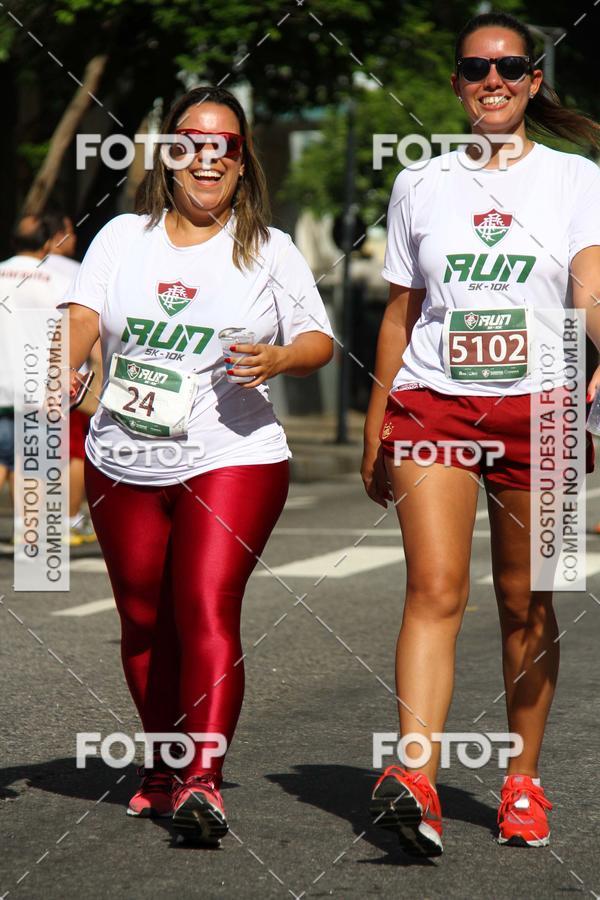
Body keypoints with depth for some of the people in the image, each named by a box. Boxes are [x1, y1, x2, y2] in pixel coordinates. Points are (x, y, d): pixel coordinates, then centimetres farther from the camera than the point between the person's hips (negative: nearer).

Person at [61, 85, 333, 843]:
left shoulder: (269, 250, 7)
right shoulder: (123, 238, 10)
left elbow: (319, 341, 6)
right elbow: (82, 319, 1)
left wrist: (278, 359, -16)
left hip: (232, 459, -3)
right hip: (123, 465, 3)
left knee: (207, 610, -18)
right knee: (143, 619, 11)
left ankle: (202, 781, -25)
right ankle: (165, 765, 29)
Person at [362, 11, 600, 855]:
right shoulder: (420, 185, 12)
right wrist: (374, 430, 16)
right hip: (431, 401, 1)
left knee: (525, 601, 4)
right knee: (435, 590, -14)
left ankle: (523, 784, 16)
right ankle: (415, 783, -26)